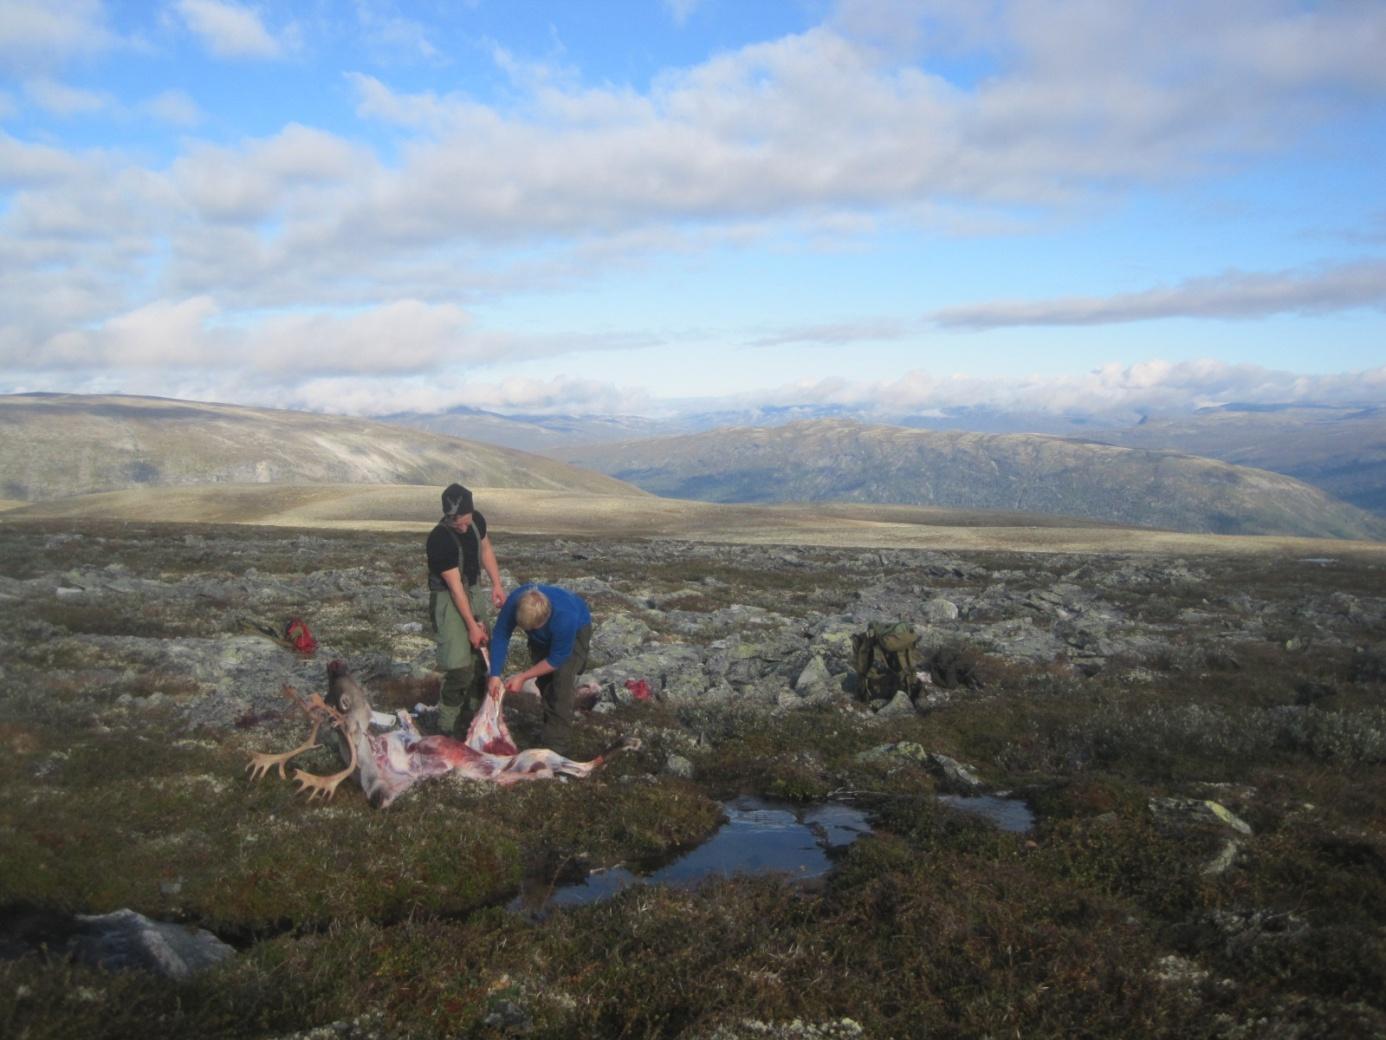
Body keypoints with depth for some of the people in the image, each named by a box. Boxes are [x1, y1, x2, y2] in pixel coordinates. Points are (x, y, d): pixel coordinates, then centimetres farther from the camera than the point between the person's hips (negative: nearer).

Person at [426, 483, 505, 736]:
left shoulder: (477, 520, -8)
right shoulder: (439, 540, -28)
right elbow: (455, 586, -25)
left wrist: (496, 584, 3)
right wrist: (472, 626, -21)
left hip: (474, 592, 7)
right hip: (449, 599, -7)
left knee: (479, 662, 13)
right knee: (460, 669, -13)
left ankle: (471, 719, 28)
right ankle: (448, 729, 1)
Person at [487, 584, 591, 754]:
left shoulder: (565, 618, -45)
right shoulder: (514, 602, -36)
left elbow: (557, 658, -30)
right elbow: (500, 636, -22)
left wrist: (523, 677, -26)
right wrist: (495, 675, -25)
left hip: (576, 630, -5)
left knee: (561, 681, -18)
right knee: (544, 682, 4)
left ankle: (556, 743, -13)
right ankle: (551, 727, 27)